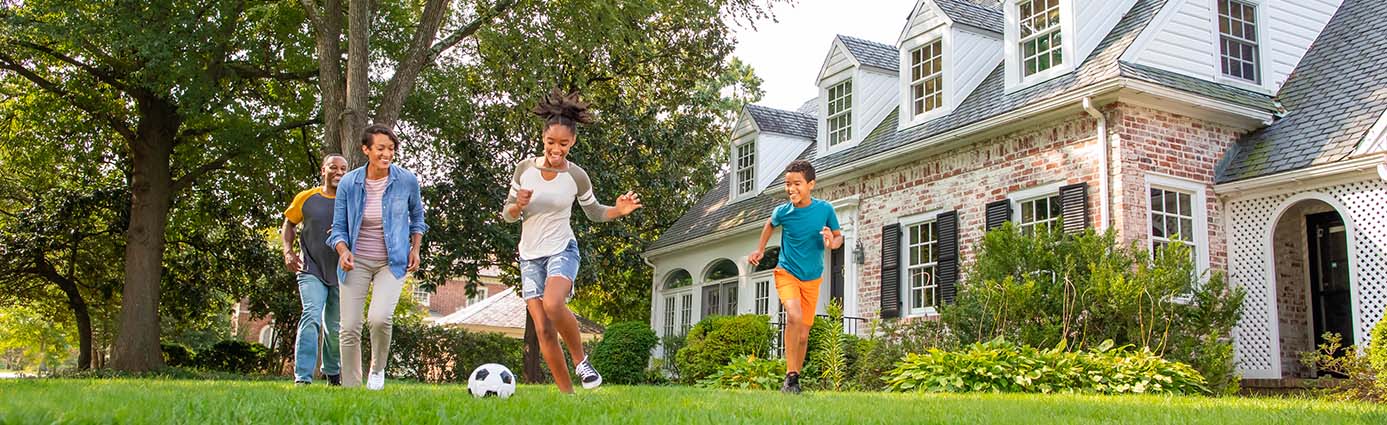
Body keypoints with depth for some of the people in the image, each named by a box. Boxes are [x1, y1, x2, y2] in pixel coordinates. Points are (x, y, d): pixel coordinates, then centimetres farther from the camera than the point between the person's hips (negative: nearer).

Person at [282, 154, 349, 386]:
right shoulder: (306, 198, 1)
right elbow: (289, 224, 14)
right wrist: (288, 251, -1)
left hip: (342, 273, 2)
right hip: (312, 271, -2)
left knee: (336, 327, 12)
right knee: (312, 317, -21)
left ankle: (333, 373, 34)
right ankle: (302, 378, -22)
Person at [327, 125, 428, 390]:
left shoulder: (407, 181, -5)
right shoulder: (348, 183, -5)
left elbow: (417, 216, 14)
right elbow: (339, 227, 4)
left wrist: (415, 248, 3)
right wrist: (343, 251, -15)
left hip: (392, 262, -1)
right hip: (357, 262, 2)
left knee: (379, 318, -23)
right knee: (349, 328, -4)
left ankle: (378, 368, 5)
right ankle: (350, 386, 13)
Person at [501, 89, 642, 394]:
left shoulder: (577, 176, -6)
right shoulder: (525, 169, -2)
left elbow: (593, 212, 11)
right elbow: (508, 215, 7)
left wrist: (619, 211, -9)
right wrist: (518, 206, -16)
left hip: (562, 249, -3)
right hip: (530, 255, 3)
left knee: (553, 304, -33)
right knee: (542, 329, -4)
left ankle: (581, 360, -9)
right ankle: (567, 394, 7)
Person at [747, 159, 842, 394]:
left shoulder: (825, 209, -9)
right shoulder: (783, 212, -9)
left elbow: (839, 236, 5)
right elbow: (770, 224, 15)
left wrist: (831, 243, -17)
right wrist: (760, 250, 11)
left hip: (812, 279, 2)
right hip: (787, 273, -2)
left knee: (803, 335, 5)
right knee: (794, 316, -28)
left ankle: (794, 379, 23)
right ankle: (791, 376, -20)